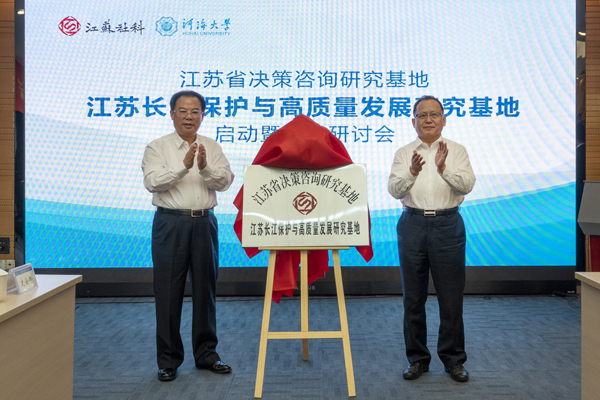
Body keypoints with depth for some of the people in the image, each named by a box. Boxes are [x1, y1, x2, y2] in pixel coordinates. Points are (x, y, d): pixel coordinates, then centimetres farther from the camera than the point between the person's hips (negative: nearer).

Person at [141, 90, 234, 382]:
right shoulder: (157, 147, 2)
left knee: (205, 289, 9)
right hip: (171, 223, -2)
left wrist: (205, 167, -19)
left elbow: (224, 182, -2)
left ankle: (206, 354, 23)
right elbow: (152, 182, -13)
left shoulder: (212, 148, 10)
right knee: (169, 292, 1)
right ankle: (168, 360, 14)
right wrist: (184, 165, -22)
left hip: (204, 223, 3)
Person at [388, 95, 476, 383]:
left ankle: (453, 359, 18)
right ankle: (417, 359, 21)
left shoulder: (457, 151, 6)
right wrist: (412, 172, -24)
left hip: (448, 226, -1)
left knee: (451, 297, 3)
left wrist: (444, 168, -25)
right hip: (413, 225, 1)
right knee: (413, 298, 7)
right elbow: (394, 190, -5)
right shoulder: (404, 154, 8)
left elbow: (466, 185, -9)